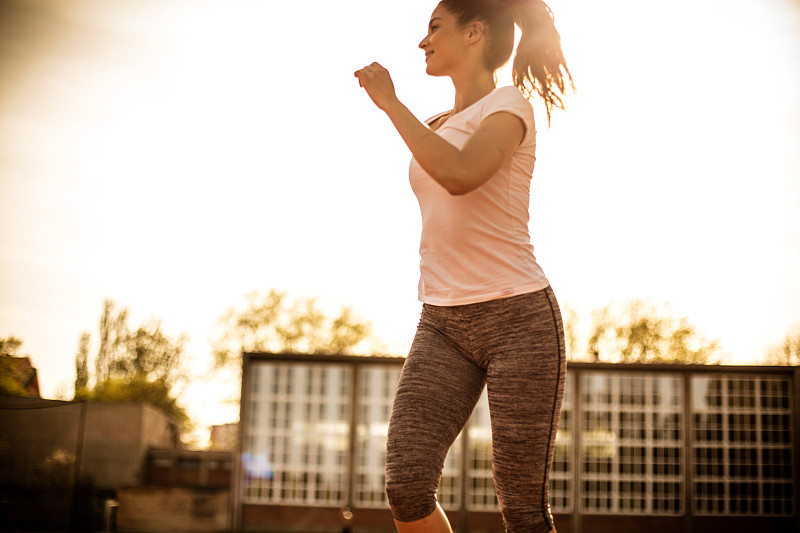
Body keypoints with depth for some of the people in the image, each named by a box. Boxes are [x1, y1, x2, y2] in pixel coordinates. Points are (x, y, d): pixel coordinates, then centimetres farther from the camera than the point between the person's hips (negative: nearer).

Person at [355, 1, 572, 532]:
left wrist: (390, 101, -18)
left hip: (519, 317, -6)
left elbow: (460, 177, -25)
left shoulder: (510, 104, -7)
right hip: (442, 327, 6)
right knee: (406, 483, -12)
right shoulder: (439, 128, 18)